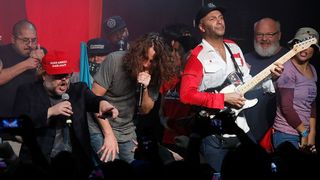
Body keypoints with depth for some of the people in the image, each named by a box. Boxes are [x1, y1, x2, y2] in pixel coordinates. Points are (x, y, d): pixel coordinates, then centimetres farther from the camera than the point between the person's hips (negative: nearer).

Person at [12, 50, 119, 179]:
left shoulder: (78, 90, 12)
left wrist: (102, 102, -32)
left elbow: (92, 100, -9)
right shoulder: (27, 92, 4)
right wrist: (50, 112, -17)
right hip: (39, 163, -2)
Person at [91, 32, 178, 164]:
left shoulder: (155, 75, -3)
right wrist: (109, 133, -20)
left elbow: (145, 110, 1)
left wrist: (145, 89, -19)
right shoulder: (115, 60, -15)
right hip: (102, 126, -4)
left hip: (127, 132, 5)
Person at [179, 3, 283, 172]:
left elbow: (246, 81, 16)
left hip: (241, 129, 7)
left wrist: (269, 76, -2)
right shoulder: (197, 56, -11)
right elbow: (186, 94, -19)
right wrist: (225, 98, -20)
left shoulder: (234, 48, 11)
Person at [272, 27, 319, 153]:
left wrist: (312, 133, 1)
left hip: (304, 134, 7)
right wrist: (304, 132, -10)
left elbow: (312, 105, 12)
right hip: (287, 135, -7)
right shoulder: (288, 69, -12)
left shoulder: (312, 71, 10)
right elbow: (286, 107, -16)